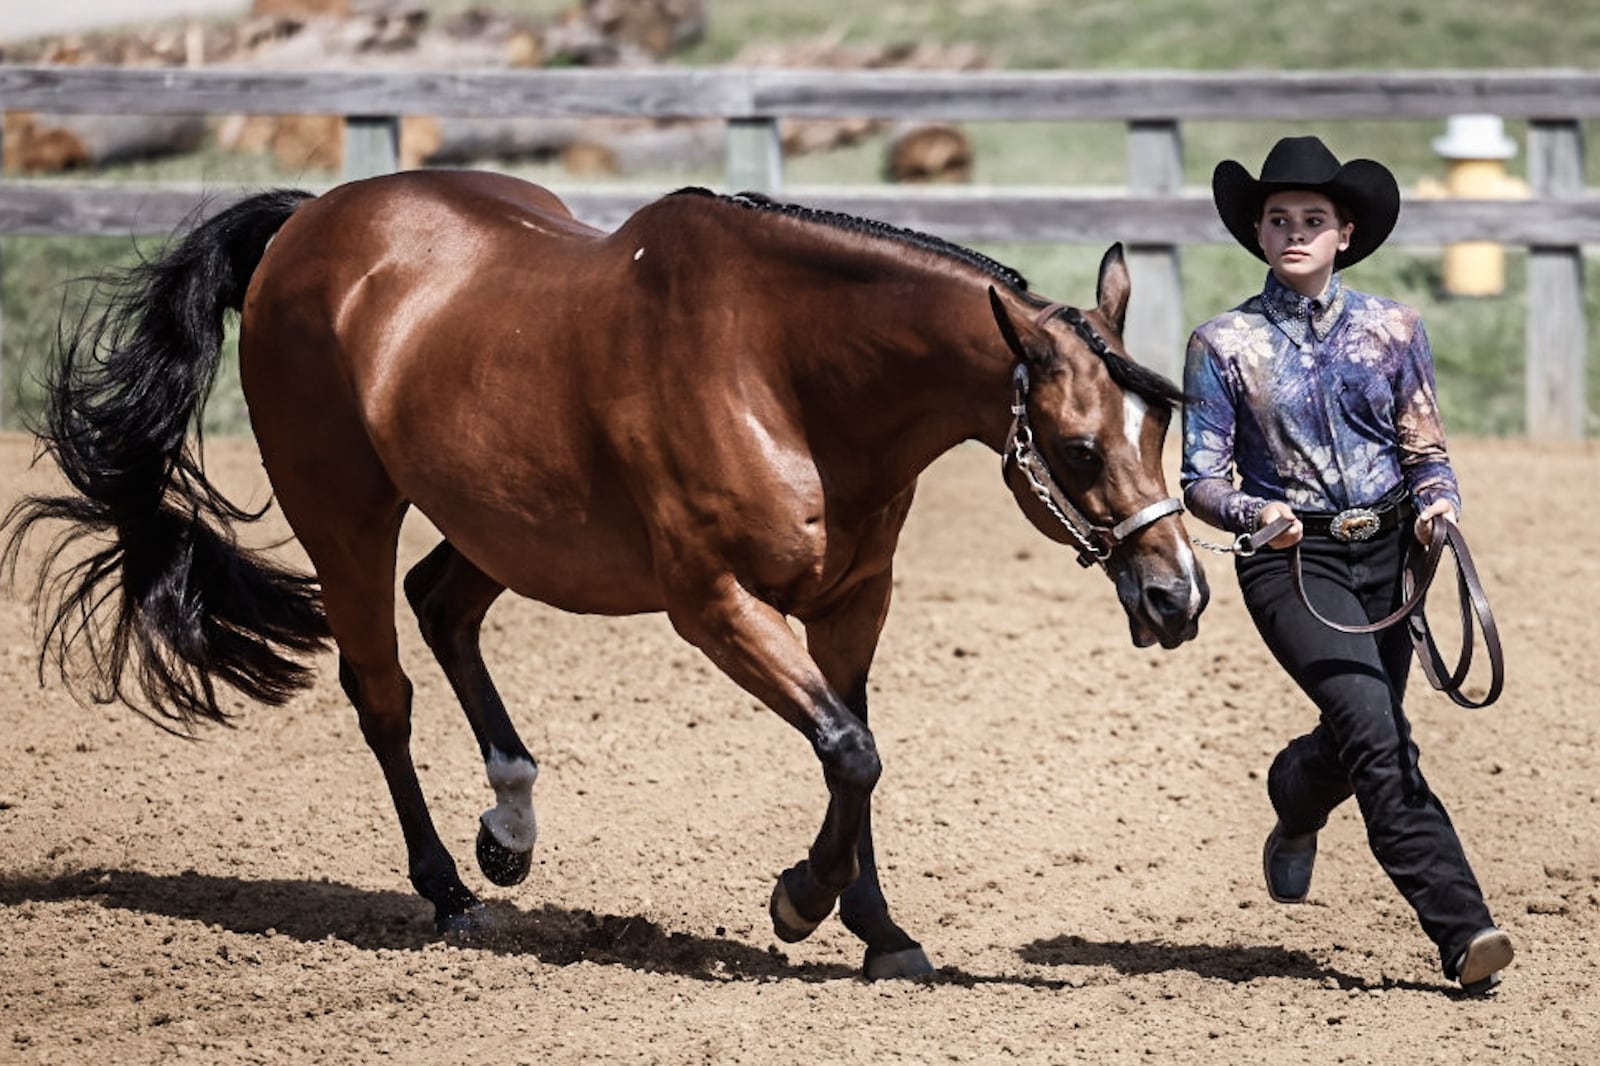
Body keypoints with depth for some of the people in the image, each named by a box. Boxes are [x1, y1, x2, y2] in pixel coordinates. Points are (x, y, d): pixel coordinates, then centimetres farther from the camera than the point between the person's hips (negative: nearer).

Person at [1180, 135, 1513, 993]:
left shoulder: (1392, 328, 6)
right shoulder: (1224, 344, 0)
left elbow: (1426, 449, 11)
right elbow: (1202, 478, -1)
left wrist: (1438, 500, -11)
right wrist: (1254, 514, -22)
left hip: (1387, 553, 4)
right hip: (1289, 560, -4)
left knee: (1355, 742, 13)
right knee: (1374, 729, -20)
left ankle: (1293, 809, 52)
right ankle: (1462, 931, -25)